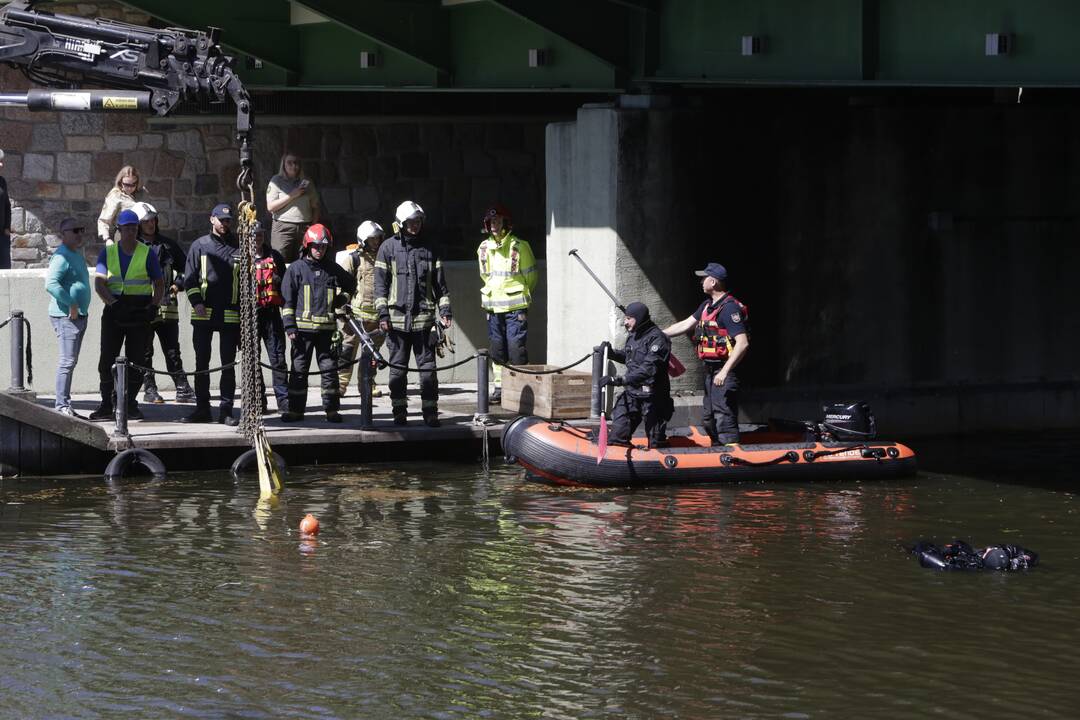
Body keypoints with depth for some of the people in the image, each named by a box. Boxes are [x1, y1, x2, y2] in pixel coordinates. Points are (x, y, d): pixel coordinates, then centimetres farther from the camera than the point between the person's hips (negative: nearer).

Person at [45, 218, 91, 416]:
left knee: (71, 361, 12)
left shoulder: (78, 254, 17)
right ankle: (62, 404, -12)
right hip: (66, 316, -10)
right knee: (68, 361, -12)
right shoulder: (62, 256, -14)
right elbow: (51, 284, -26)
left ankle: (61, 402, 17)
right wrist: (71, 304, -24)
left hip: (79, 315, 10)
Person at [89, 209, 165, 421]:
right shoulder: (108, 252, 7)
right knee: (107, 358, -5)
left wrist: (153, 307, -9)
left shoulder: (147, 254, 4)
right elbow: (99, 284, 0)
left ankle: (130, 404, 10)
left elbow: (159, 284, 7)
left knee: (136, 360, 1)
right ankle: (106, 404, -1)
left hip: (140, 310, -1)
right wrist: (112, 303, -16)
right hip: (114, 311, 1)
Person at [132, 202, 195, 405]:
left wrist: (178, 284, 8)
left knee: (173, 351, 5)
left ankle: (183, 389, 6)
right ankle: (149, 389, 9)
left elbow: (184, 267, 23)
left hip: (167, 307, 3)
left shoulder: (168, 245, 13)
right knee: (145, 352, 3)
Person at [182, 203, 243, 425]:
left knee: (228, 365, 0)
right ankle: (202, 409, 10)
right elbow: (190, 278, 5)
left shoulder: (238, 247, 8)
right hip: (203, 314, 0)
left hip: (231, 315, 0)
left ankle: (226, 411, 3)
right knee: (202, 363, 4)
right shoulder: (199, 246, 7)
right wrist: (196, 301, -9)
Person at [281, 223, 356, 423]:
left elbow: (351, 285, 30)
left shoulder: (332, 269, 11)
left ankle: (332, 409, 6)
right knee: (299, 369, 2)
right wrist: (290, 326, -5)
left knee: (329, 368, 1)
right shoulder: (296, 268, 3)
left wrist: (341, 298, 14)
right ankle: (295, 409, 8)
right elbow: (287, 299, 2)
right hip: (303, 327, -2)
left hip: (326, 328, 2)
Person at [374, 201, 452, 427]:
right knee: (397, 368, 5)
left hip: (423, 318, 1)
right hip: (397, 317, -1)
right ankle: (399, 412, 12)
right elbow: (380, 283, 4)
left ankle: (430, 412, 1)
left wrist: (445, 310, 4)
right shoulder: (388, 248, 6)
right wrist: (382, 313, -3)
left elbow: (440, 283, 14)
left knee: (428, 367, -3)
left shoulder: (428, 250, 11)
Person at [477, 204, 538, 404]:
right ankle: (499, 386, 14)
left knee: (516, 349, -9)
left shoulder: (519, 246, -6)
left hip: (515, 307, -5)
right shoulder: (484, 248, 9)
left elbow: (531, 276, 3)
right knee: (497, 349, 8)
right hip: (493, 306, 5)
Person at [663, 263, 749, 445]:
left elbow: (742, 343, -24)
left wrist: (724, 372, -27)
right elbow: (685, 325, 23)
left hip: (724, 372, -11)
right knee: (709, 420, 18)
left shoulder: (729, 308, -17)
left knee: (724, 420, -11)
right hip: (710, 371, 11)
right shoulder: (708, 305, 14)